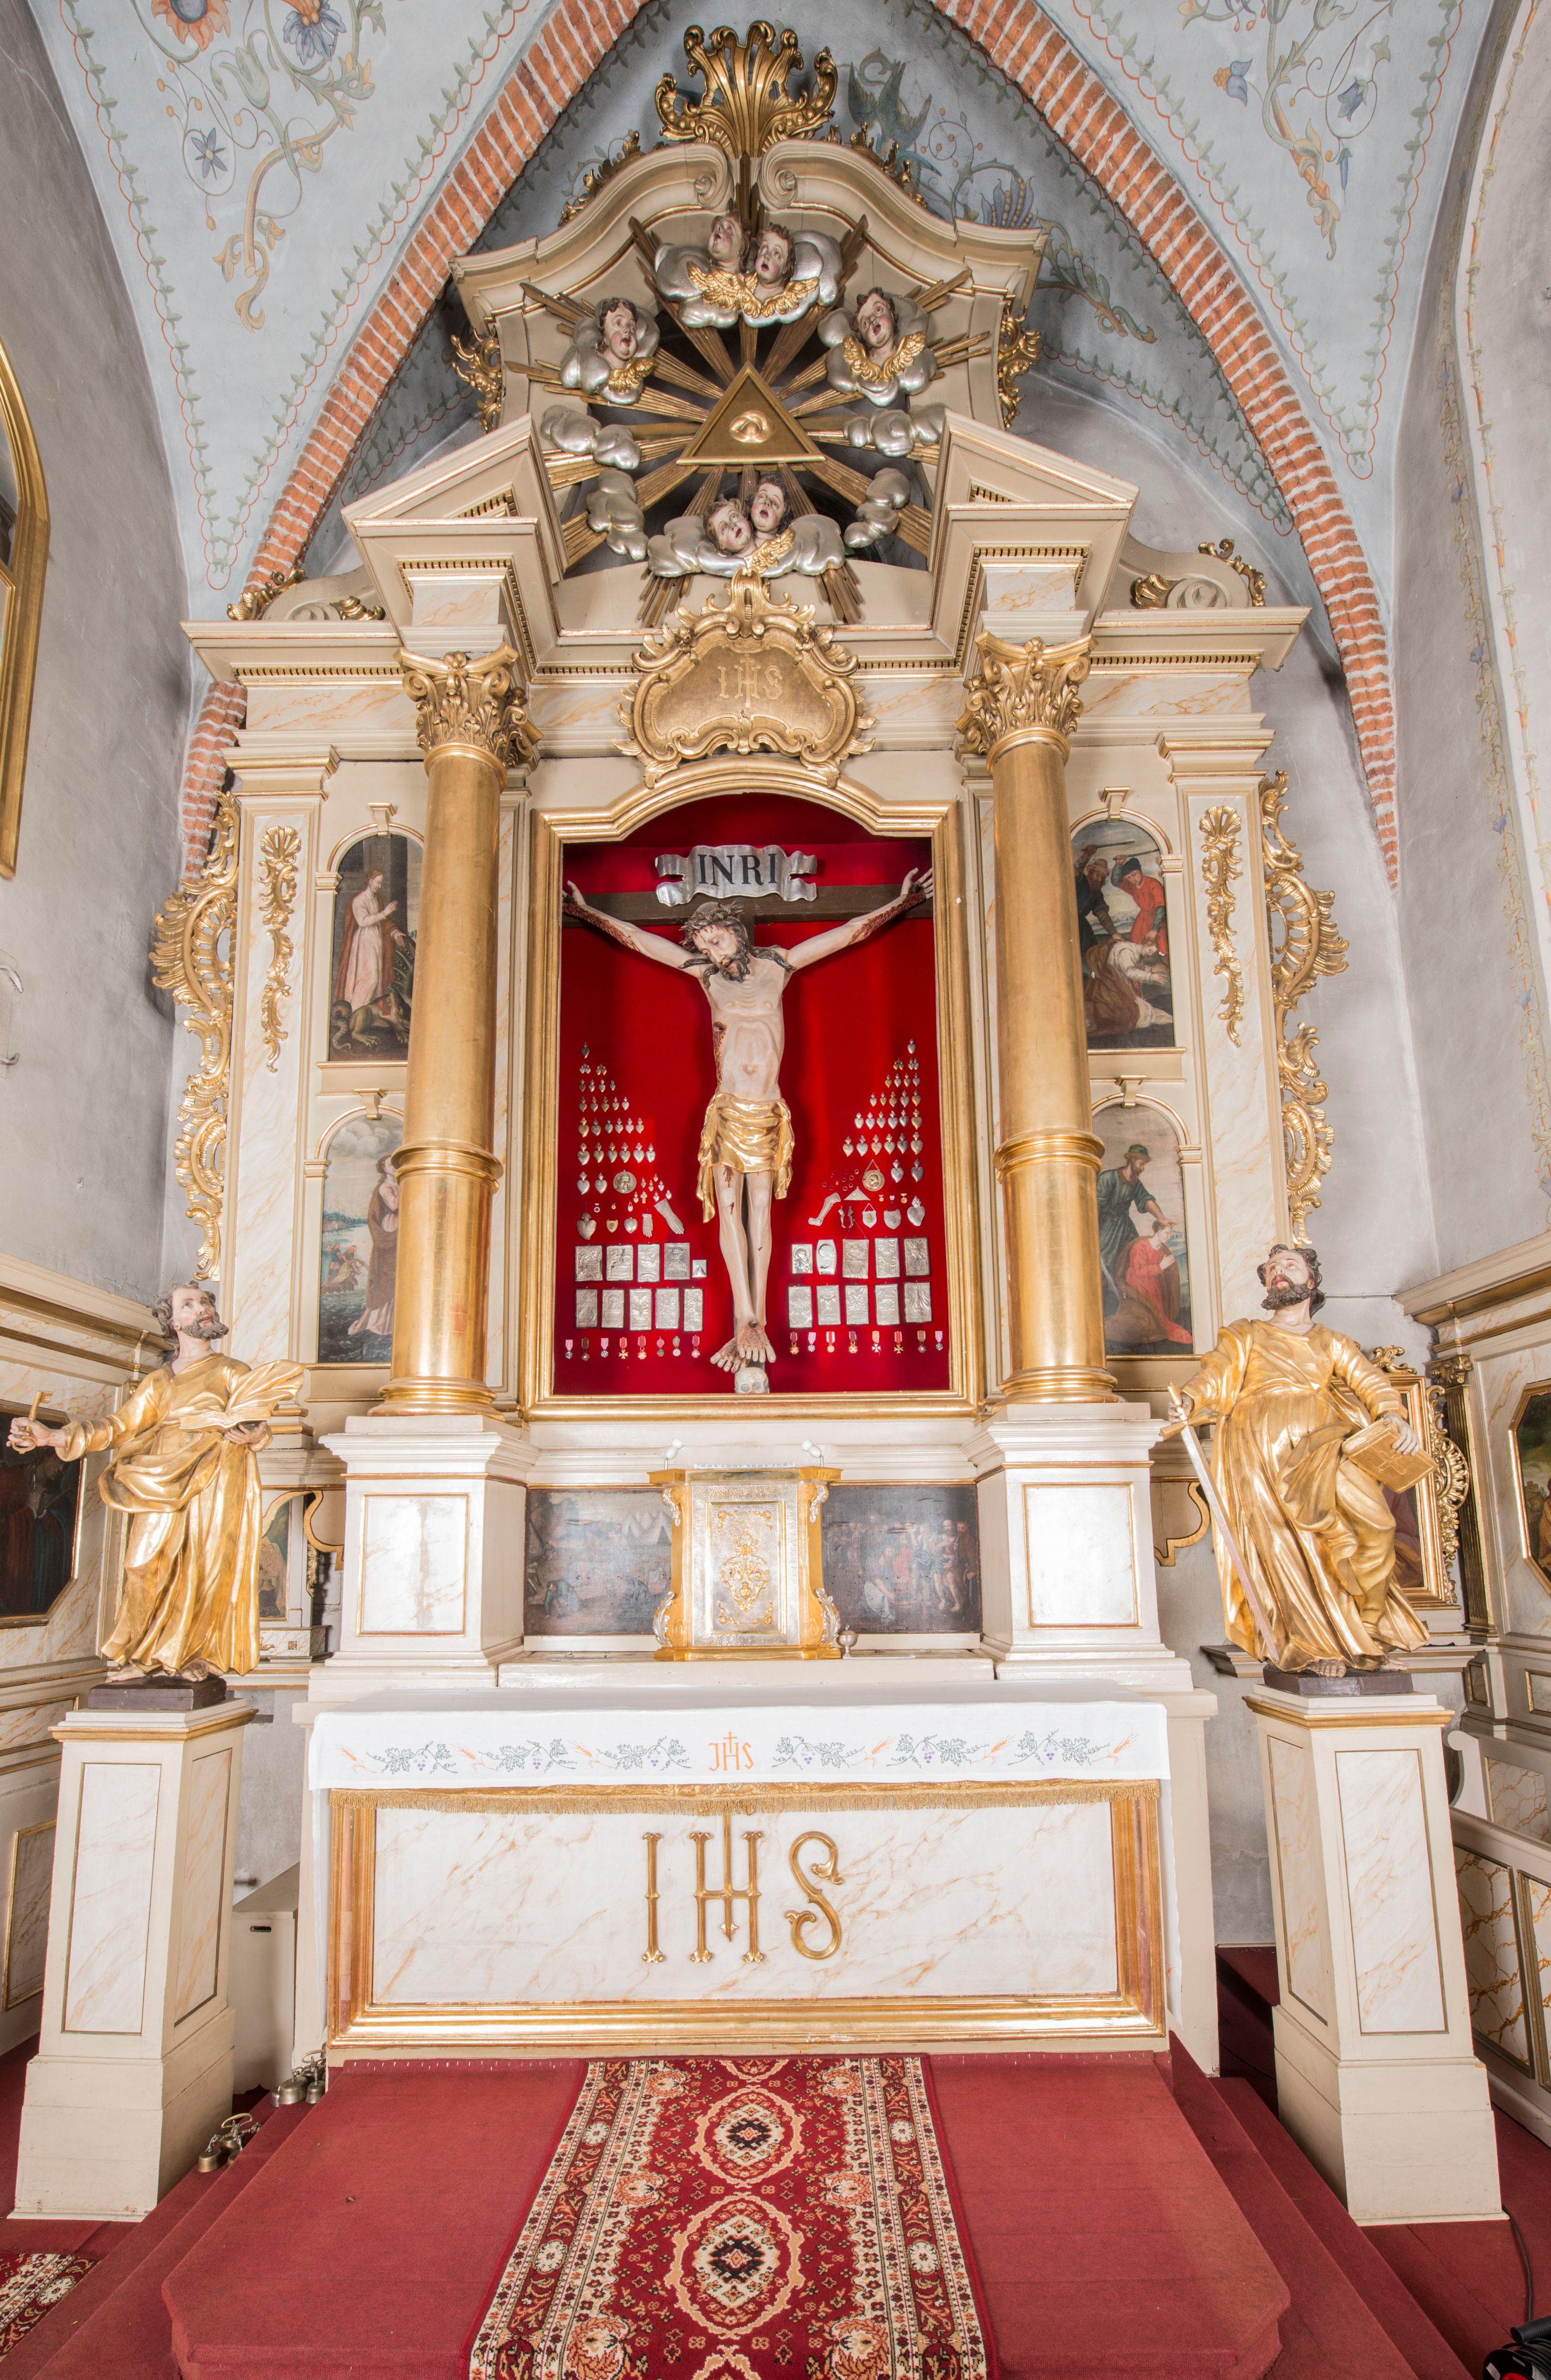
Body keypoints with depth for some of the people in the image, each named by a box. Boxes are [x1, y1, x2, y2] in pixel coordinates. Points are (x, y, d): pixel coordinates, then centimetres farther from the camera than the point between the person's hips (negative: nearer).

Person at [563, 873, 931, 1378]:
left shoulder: (777, 965, 9)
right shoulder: (706, 972, 10)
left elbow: (852, 932, 13)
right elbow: (636, 939, 15)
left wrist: (900, 903, 13)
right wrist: (584, 911, 17)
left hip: (770, 1113, 0)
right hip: (727, 1111, 0)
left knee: (759, 1210, -2)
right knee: (730, 1208, -9)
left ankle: (748, 1326, -2)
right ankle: (749, 1322, -12)